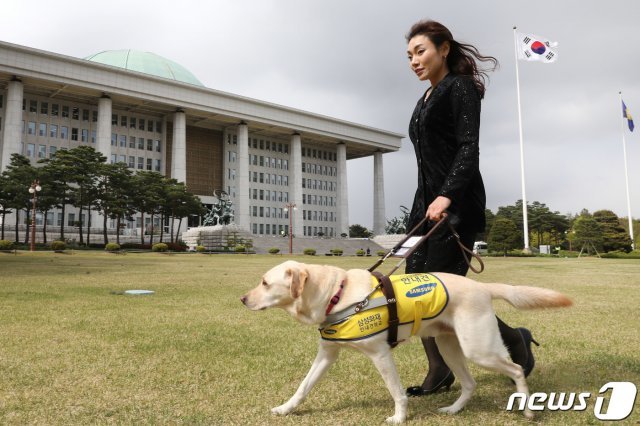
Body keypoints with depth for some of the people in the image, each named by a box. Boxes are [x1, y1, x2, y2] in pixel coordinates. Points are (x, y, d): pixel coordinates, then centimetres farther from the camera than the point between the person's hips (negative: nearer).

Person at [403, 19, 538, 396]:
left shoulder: (461, 87, -2)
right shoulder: (425, 101, 22)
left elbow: (469, 149, -14)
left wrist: (447, 196, -28)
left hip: (456, 202, -8)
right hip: (427, 201, 8)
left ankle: (514, 340, 14)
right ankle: (440, 373, 11)